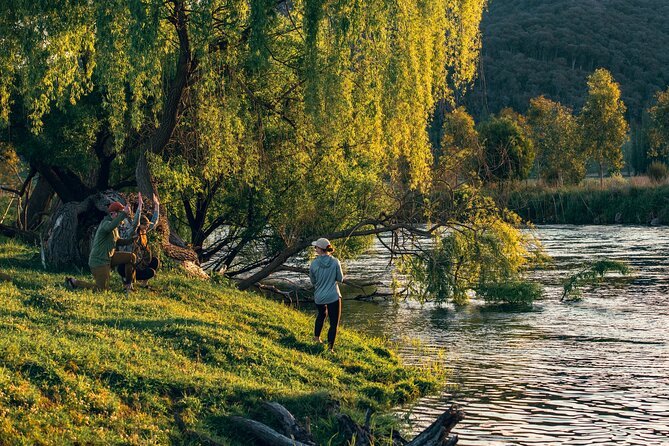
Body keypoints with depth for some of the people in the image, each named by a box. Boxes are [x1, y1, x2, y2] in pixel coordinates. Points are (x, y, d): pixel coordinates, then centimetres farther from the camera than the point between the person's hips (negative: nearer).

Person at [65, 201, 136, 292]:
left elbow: (117, 241, 24)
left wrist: (131, 240, 8)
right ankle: (73, 282, 3)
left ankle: (129, 285, 13)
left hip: (109, 257, 10)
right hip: (99, 261, -10)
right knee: (102, 289, -9)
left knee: (131, 257, 5)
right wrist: (124, 214, -45)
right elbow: (110, 227, -46)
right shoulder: (105, 223, -19)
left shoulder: (113, 225, 12)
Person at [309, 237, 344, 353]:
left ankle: (316, 337, 43)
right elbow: (340, 279, -2)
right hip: (333, 296, -2)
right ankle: (330, 346, 0)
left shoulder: (314, 264, -11)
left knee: (322, 314, 32)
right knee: (334, 322, 6)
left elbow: (313, 281, 1)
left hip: (319, 297, 2)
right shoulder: (335, 262, -12)